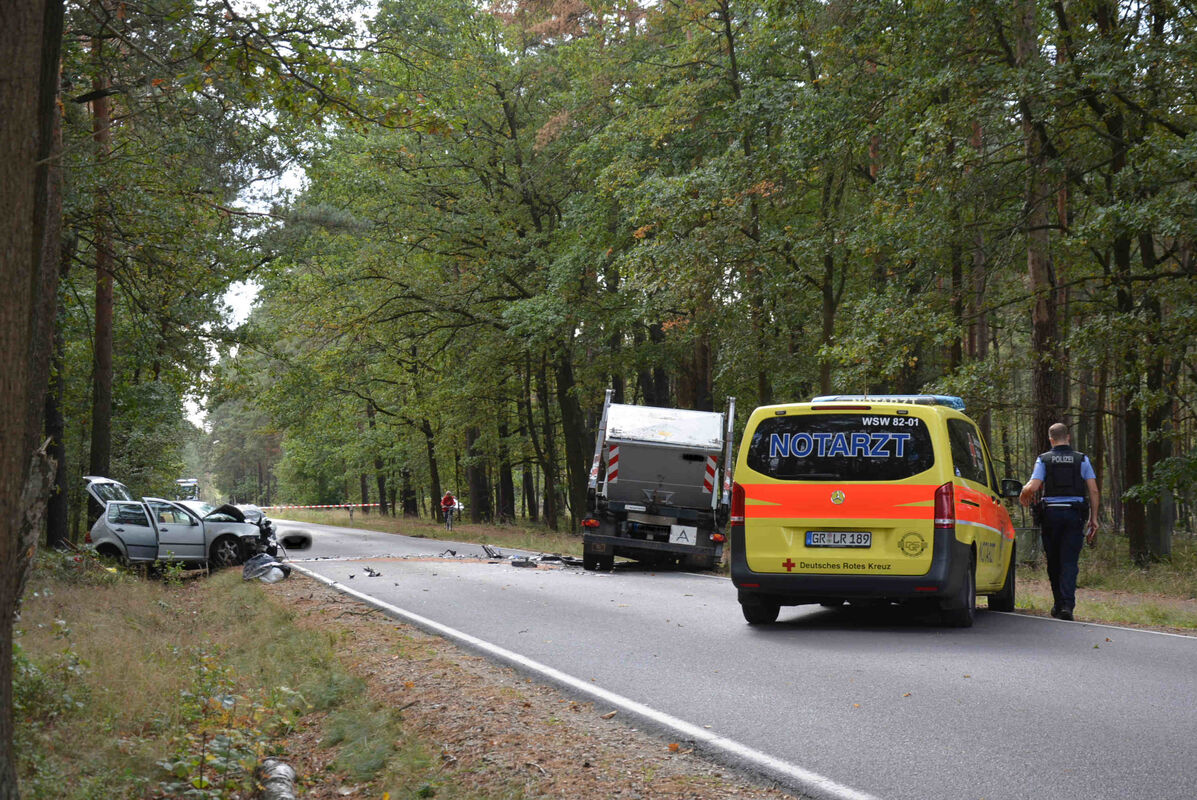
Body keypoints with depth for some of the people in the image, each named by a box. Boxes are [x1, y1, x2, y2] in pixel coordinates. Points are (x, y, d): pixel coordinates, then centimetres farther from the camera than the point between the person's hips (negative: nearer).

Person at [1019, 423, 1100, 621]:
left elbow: (1033, 487, -9)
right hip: (1075, 514, 0)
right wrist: (1094, 518, 7)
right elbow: (1093, 491, 2)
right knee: (1069, 562, -2)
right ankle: (1067, 605, -14)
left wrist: (1023, 493, 13)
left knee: (1053, 561, 12)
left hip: (1051, 513, 0)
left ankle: (1058, 603, 20)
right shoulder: (1082, 459, 6)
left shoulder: (1044, 460, 2)